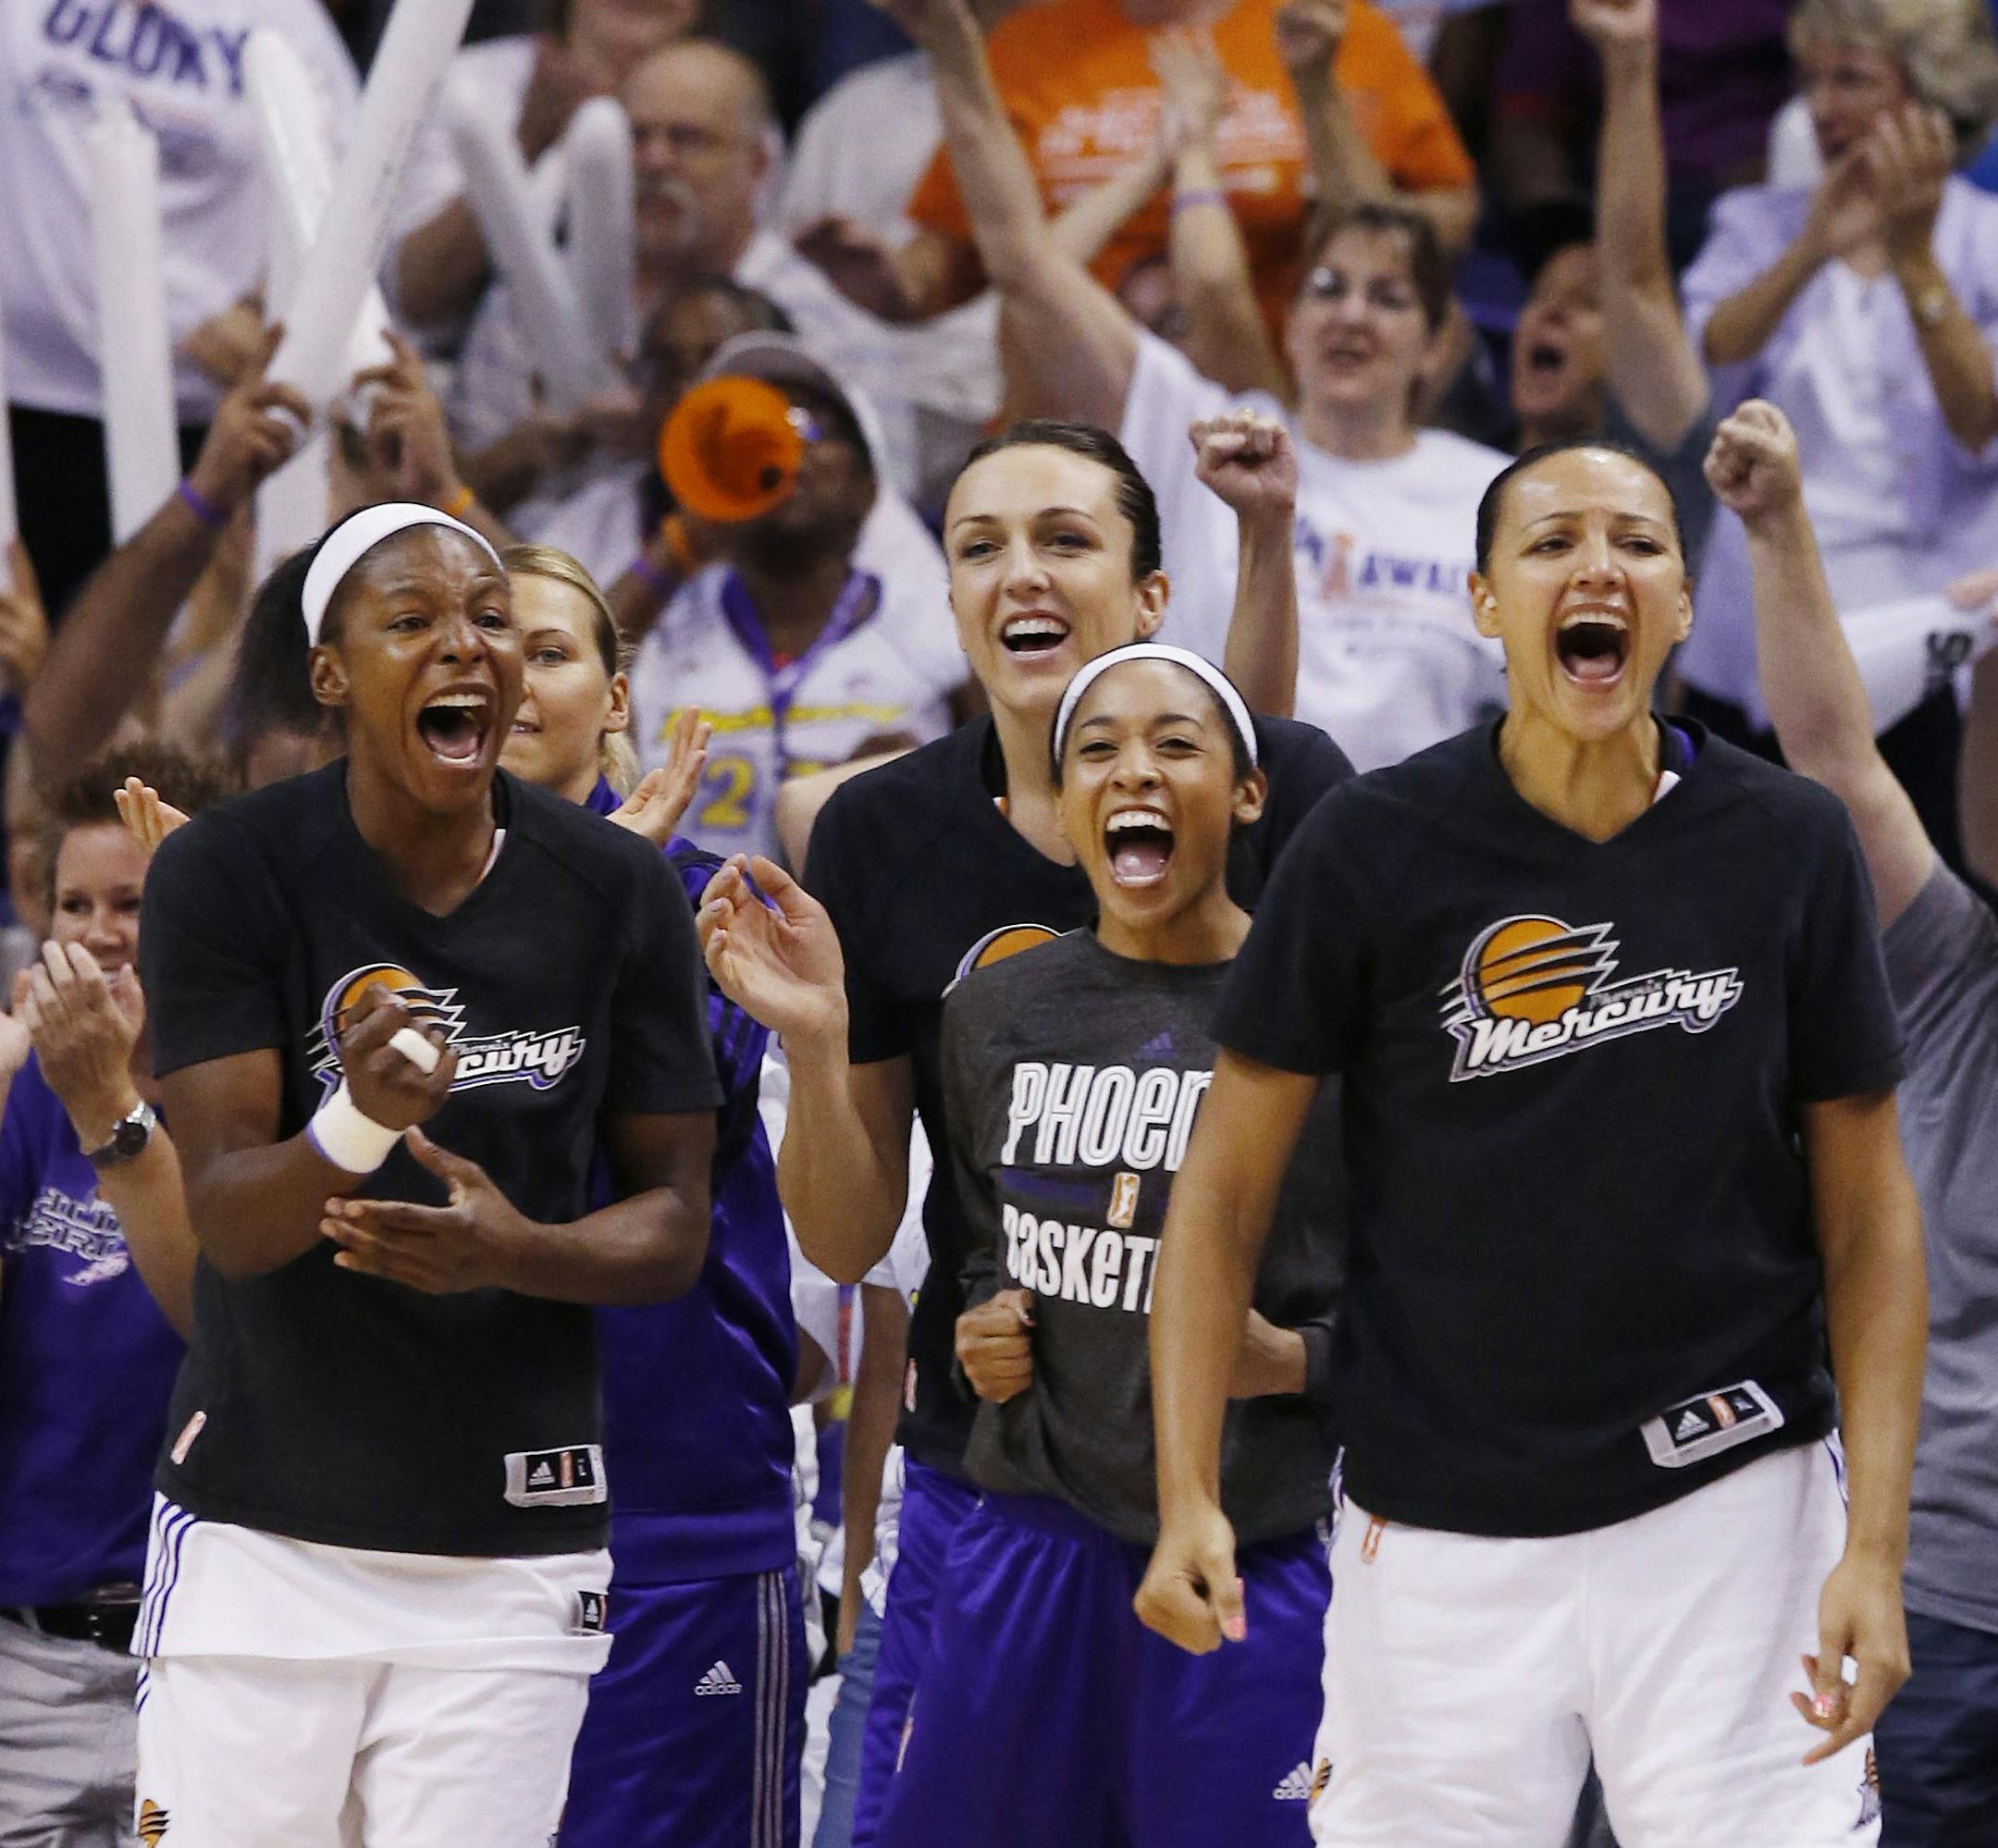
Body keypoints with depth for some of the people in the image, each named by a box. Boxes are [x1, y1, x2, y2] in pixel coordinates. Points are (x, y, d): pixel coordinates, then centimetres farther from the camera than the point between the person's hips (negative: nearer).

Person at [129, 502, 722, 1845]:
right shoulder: (226, 874, -8)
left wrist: (514, 1250, -18)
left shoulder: (619, 892, -1)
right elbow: (229, 1219, -13)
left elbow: (675, 1226, 3)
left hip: (513, 1549, 2)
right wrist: (357, 1126, -35)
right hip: (265, 1526, -2)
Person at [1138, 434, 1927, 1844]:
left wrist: (1877, 1544, -6)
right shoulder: (1373, 850, -5)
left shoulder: (1789, 848, -1)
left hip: (1733, 1511, 0)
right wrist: (1188, 1498, -9)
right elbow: (1228, 1187, 0)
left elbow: (1867, 1209, 3)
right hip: (1444, 1527, 0)